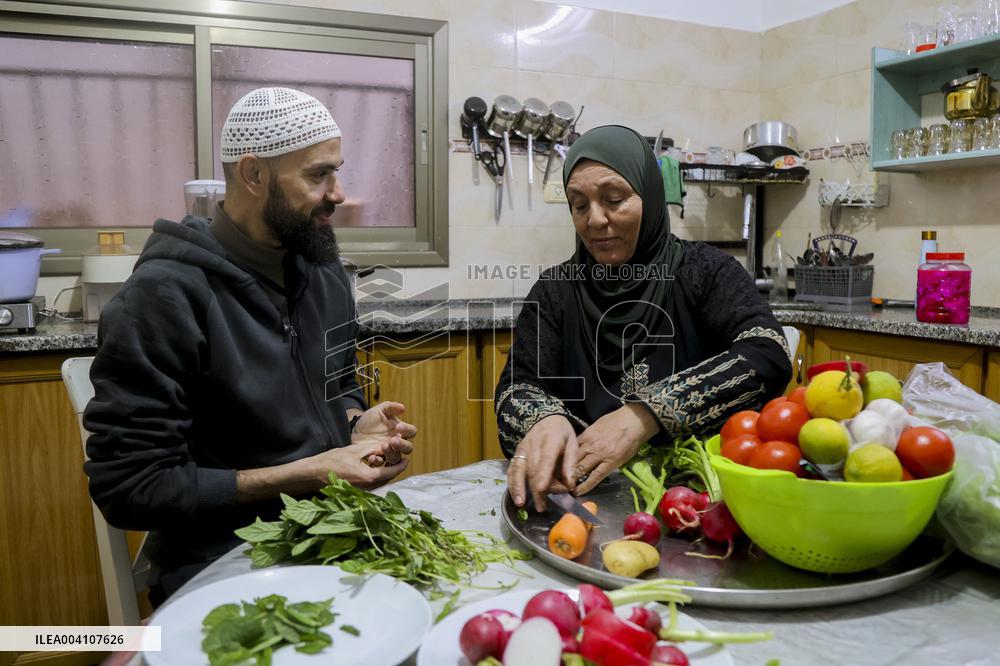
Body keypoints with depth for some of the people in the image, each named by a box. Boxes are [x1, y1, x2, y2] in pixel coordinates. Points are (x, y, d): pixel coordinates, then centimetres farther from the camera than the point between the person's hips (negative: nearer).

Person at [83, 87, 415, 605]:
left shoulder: (325, 273, 7)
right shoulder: (163, 296, -16)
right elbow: (130, 488, -16)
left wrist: (357, 425, -2)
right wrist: (305, 475, -20)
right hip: (221, 555, -7)